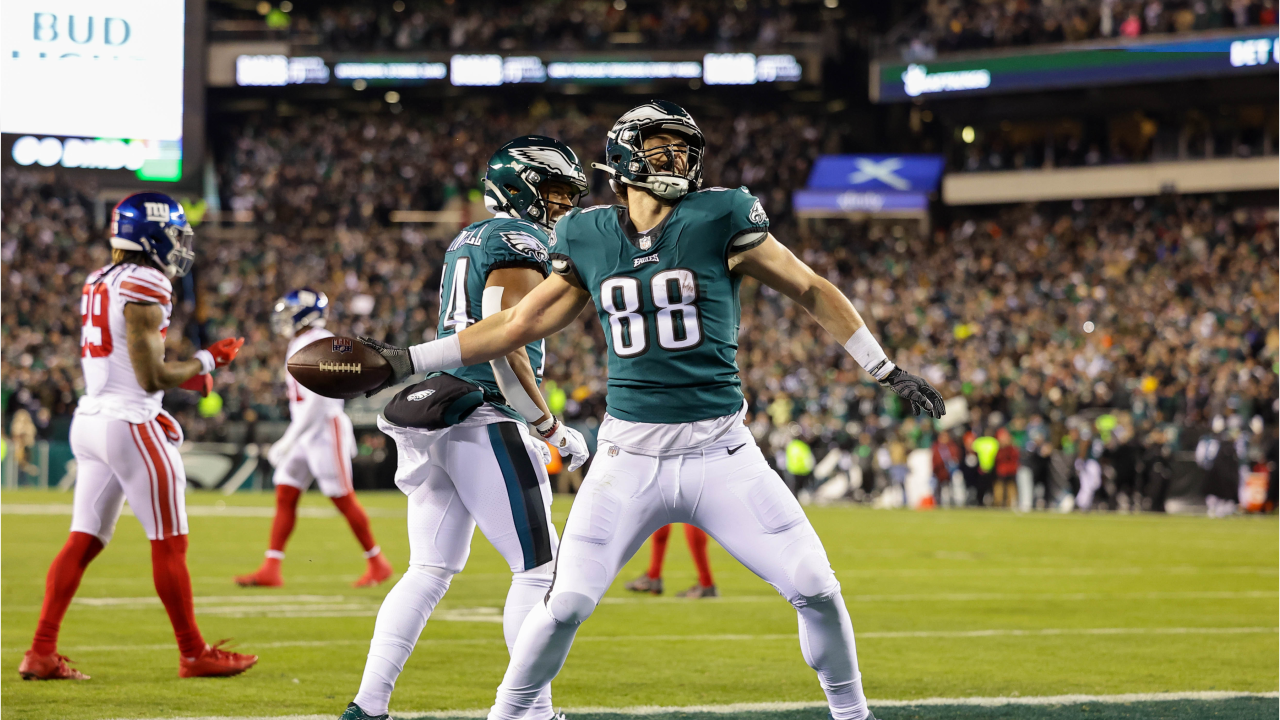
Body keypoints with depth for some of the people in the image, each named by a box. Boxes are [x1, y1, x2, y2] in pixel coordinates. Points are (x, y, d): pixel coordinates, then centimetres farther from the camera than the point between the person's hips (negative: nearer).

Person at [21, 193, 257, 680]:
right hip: (131, 425, -9)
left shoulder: (99, 282, 13)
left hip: (91, 419, 9)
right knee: (169, 545, 1)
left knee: (83, 543, 8)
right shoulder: (144, 288, -14)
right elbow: (151, 378, -16)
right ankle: (194, 654, 9)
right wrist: (207, 360, -3)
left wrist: (181, 376, 17)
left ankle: (41, 654, 3)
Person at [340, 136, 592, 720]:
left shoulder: (466, 241, 20)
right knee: (539, 570, -3)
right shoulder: (518, 244, -9)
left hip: (434, 423, 9)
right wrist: (554, 430, -13)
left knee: (430, 570, 11)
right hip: (485, 422, -9)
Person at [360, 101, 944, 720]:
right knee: (566, 605, -9)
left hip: (720, 453, 0)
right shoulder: (590, 239, 4)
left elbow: (812, 291, 7)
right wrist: (408, 361, 12)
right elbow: (519, 323, 14)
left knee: (816, 590, -4)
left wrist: (886, 371, 8)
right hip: (630, 455, 1)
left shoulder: (719, 220, -3)